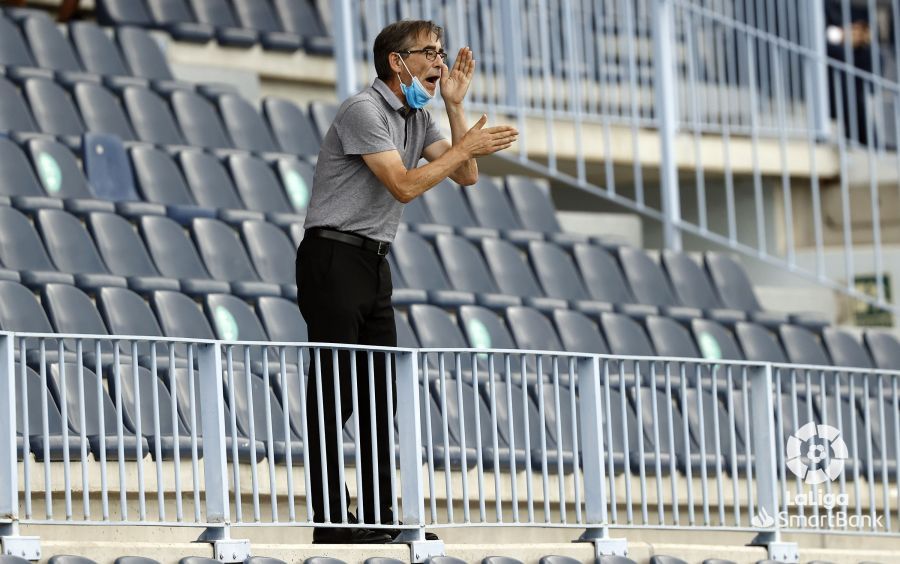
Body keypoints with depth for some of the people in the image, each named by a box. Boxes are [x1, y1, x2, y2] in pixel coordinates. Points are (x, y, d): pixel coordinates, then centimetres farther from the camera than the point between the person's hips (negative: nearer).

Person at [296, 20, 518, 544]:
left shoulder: (418, 116, 14)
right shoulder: (365, 110, -14)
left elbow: (465, 176, 7)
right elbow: (403, 185, -21)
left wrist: (455, 107, -1)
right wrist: (467, 146, -17)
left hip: (374, 262, 9)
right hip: (334, 259, -9)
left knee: (381, 393, 6)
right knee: (334, 392, -8)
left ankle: (380, 516, 8)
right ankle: (331, 518, -8)